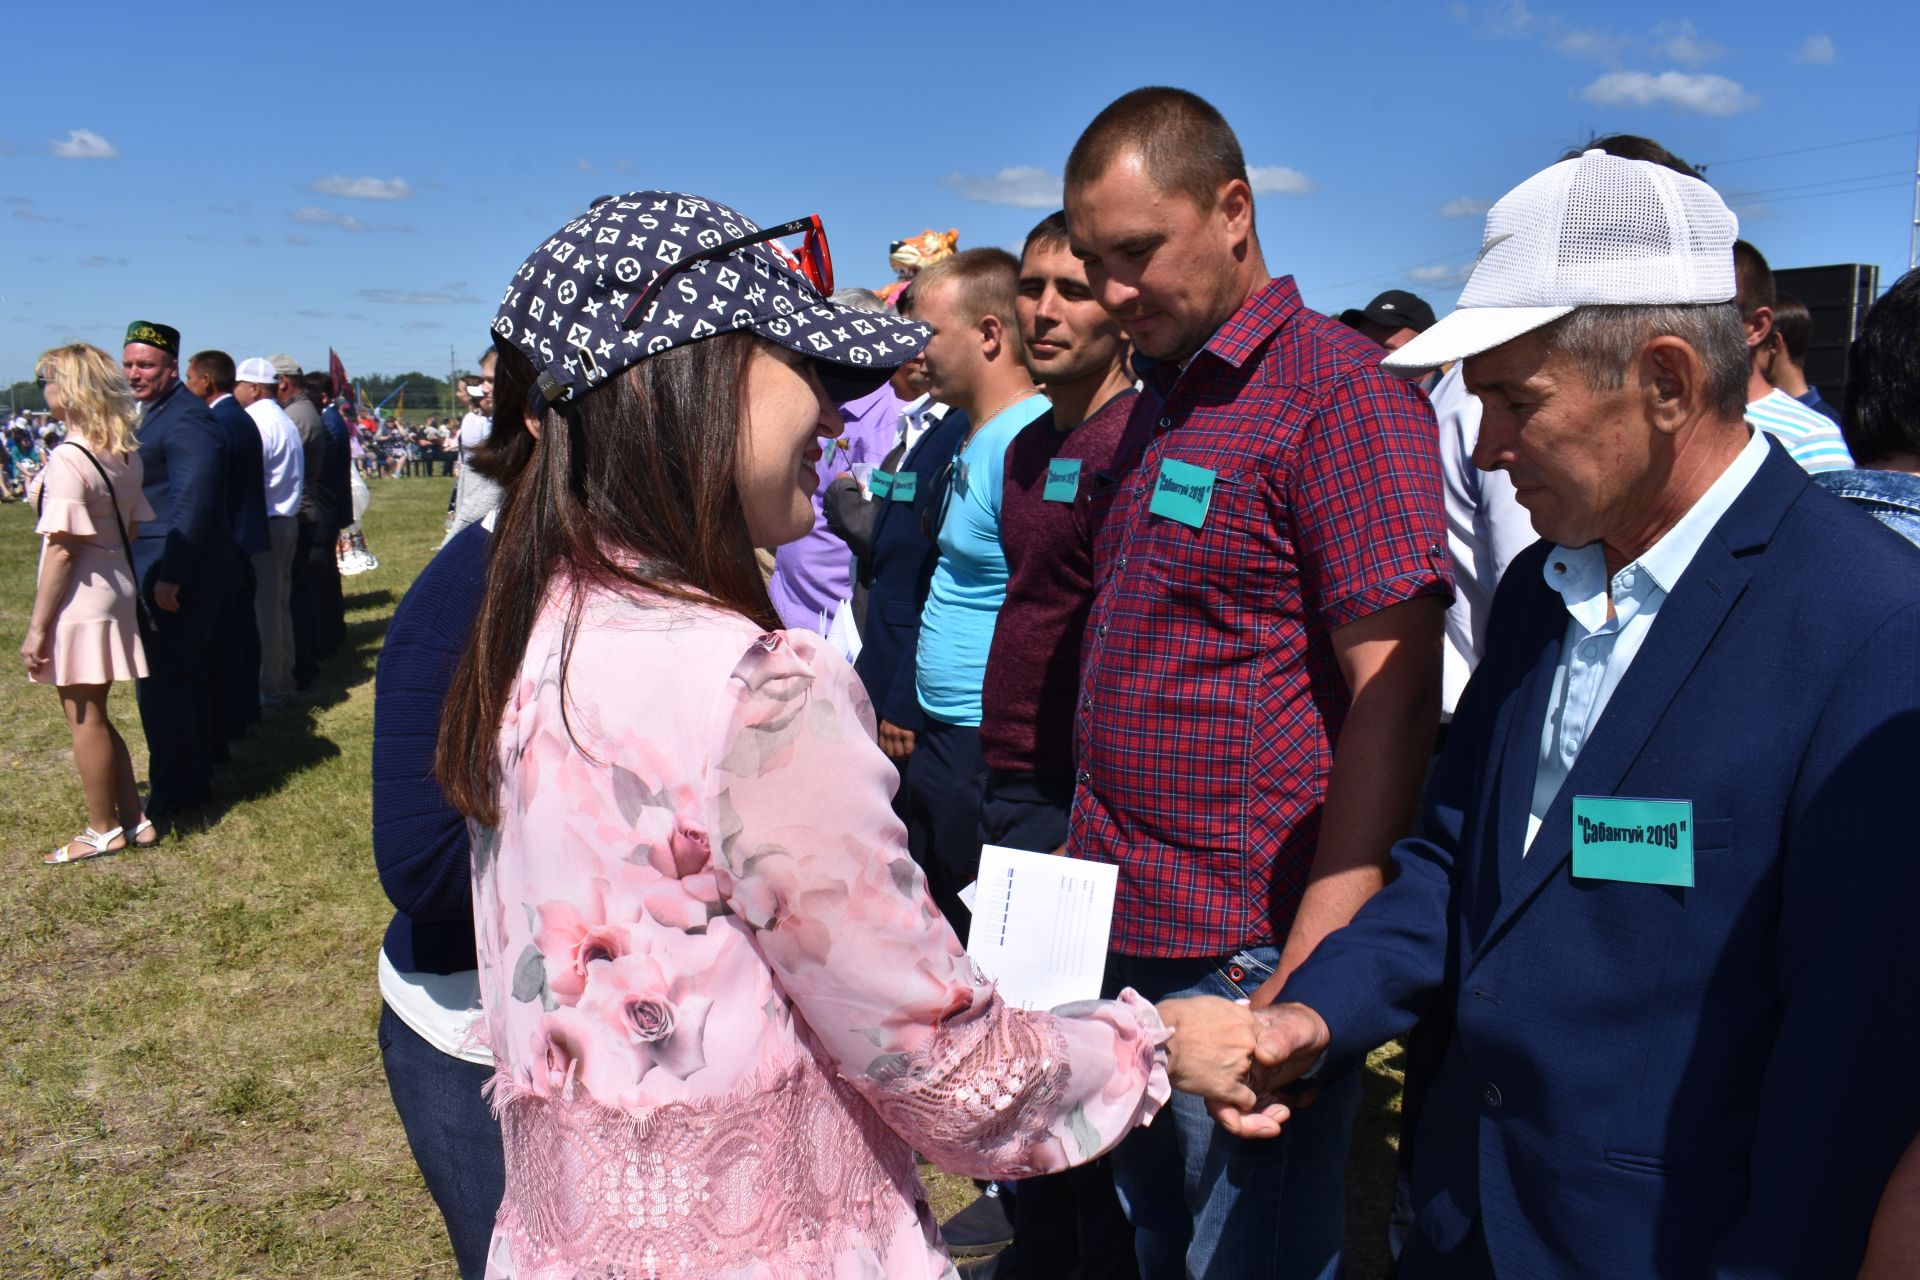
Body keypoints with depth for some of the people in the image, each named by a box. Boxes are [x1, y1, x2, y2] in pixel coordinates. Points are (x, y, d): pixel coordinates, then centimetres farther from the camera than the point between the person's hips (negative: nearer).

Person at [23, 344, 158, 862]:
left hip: (79, 601, -8)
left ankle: (103, 831, 16)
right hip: (115, 590, 8)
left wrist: (37, 626, -15)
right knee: (94, 718, 18)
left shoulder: (68, 458, -18)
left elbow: (62, 549, -19)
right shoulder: (126, 453, 5)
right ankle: (133, 819, 24)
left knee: (85, 720, 5)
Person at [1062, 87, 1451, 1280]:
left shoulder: (1342, 390, -13)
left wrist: (1318, 962, -20)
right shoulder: (1161, 400, 12)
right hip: (1127, 930, 8)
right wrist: (1087, 861, 12)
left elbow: (1394, 698, -18)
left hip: (1252, 954, -7)